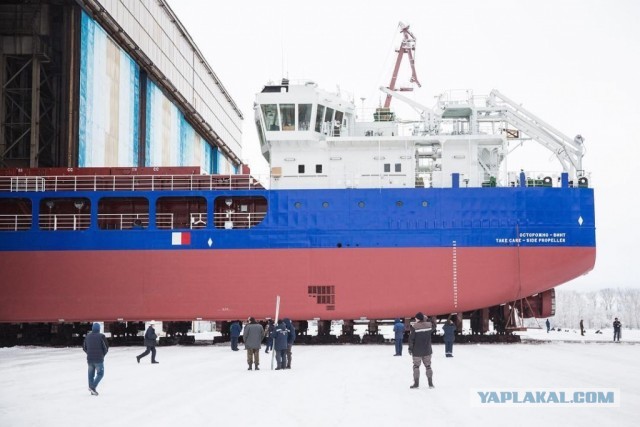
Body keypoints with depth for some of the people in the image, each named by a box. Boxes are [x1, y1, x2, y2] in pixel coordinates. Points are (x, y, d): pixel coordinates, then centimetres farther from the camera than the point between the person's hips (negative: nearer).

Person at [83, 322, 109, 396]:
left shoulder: (87, 336, 4)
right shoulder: (101, 336, -11)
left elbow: (84, 347, 12)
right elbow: (106, 347, -9)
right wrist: (103, 354, 10)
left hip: (90, 359, 5)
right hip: (99, 359, -5)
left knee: (91, 374, 15)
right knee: (100, 373, 6)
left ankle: (92, 390, 18)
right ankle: (93, 387, -11)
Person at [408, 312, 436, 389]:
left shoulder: (414, 327, -14)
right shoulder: (429, 325, -4)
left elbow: (411, 338, -13)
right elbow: (434, 326, 21)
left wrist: (410, 348, -3)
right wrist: (427, 319, 20)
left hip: (417, 351, -3)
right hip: (427, 351, 3)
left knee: (416, 366, 7)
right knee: (428, 366, 13)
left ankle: (416, 383, 7)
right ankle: (430, 383, 13)